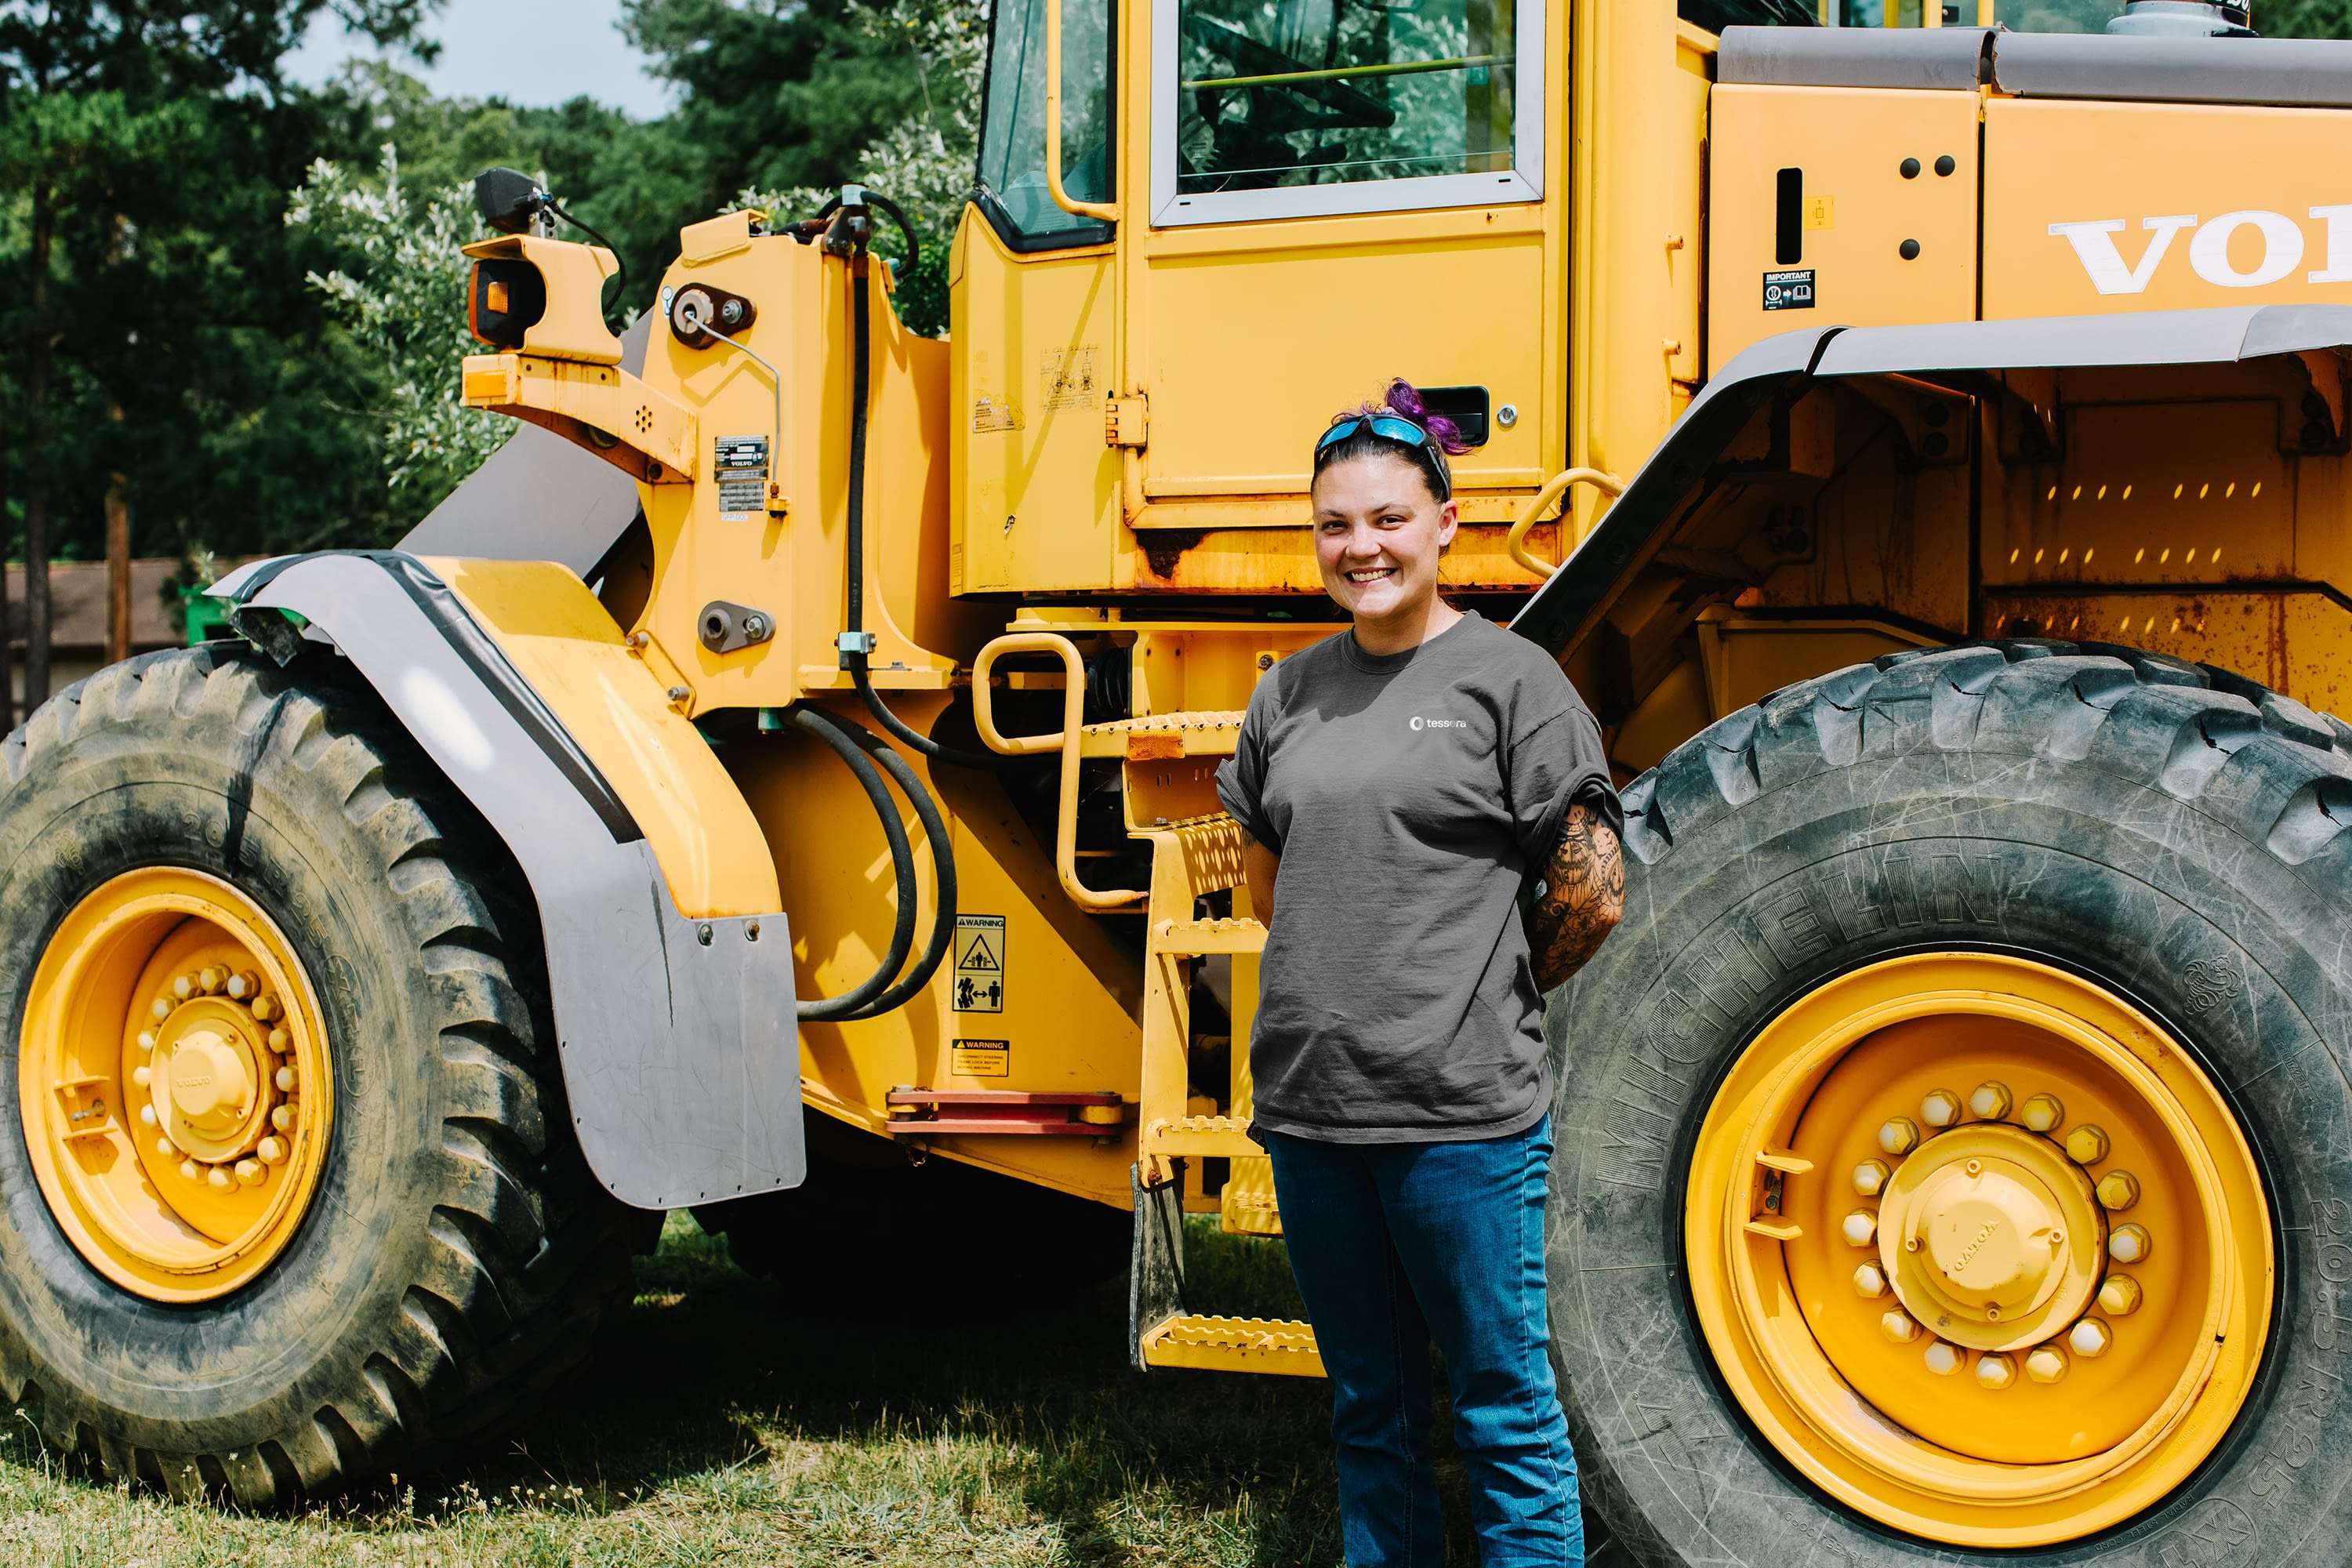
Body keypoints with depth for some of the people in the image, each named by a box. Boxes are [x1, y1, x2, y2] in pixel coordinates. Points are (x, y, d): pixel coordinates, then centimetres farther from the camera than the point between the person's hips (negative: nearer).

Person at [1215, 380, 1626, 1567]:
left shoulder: (1509, 678, -5)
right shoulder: (1290, 691, 10)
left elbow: (1593, 896, -6)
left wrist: (1483, 996, 5)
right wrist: (1341, 983, 13)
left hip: (1461, 1111, -5)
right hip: (1309, 1101, 5)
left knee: (1503, 1410, 2)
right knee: (1368, 1405, 16)